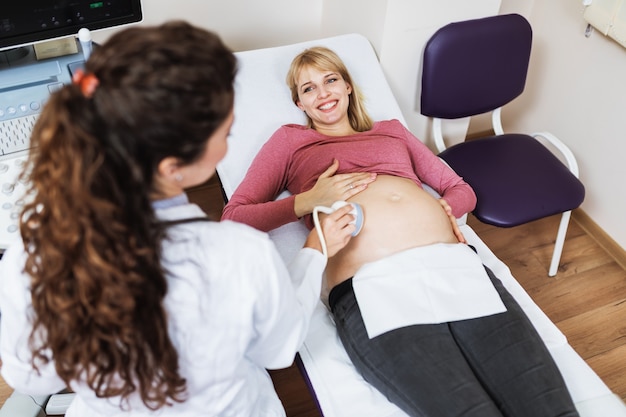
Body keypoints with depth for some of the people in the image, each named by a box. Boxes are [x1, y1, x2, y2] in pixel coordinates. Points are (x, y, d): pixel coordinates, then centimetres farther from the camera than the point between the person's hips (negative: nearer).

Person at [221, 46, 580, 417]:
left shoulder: (392, 130, 31)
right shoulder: (290, 140, 23)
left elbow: (461, 189, 31)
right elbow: (234, 216, 14)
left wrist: (445, 209, 8)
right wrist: (308, 201, 1)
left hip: (454, 262, 4)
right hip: (371, 287, -3)